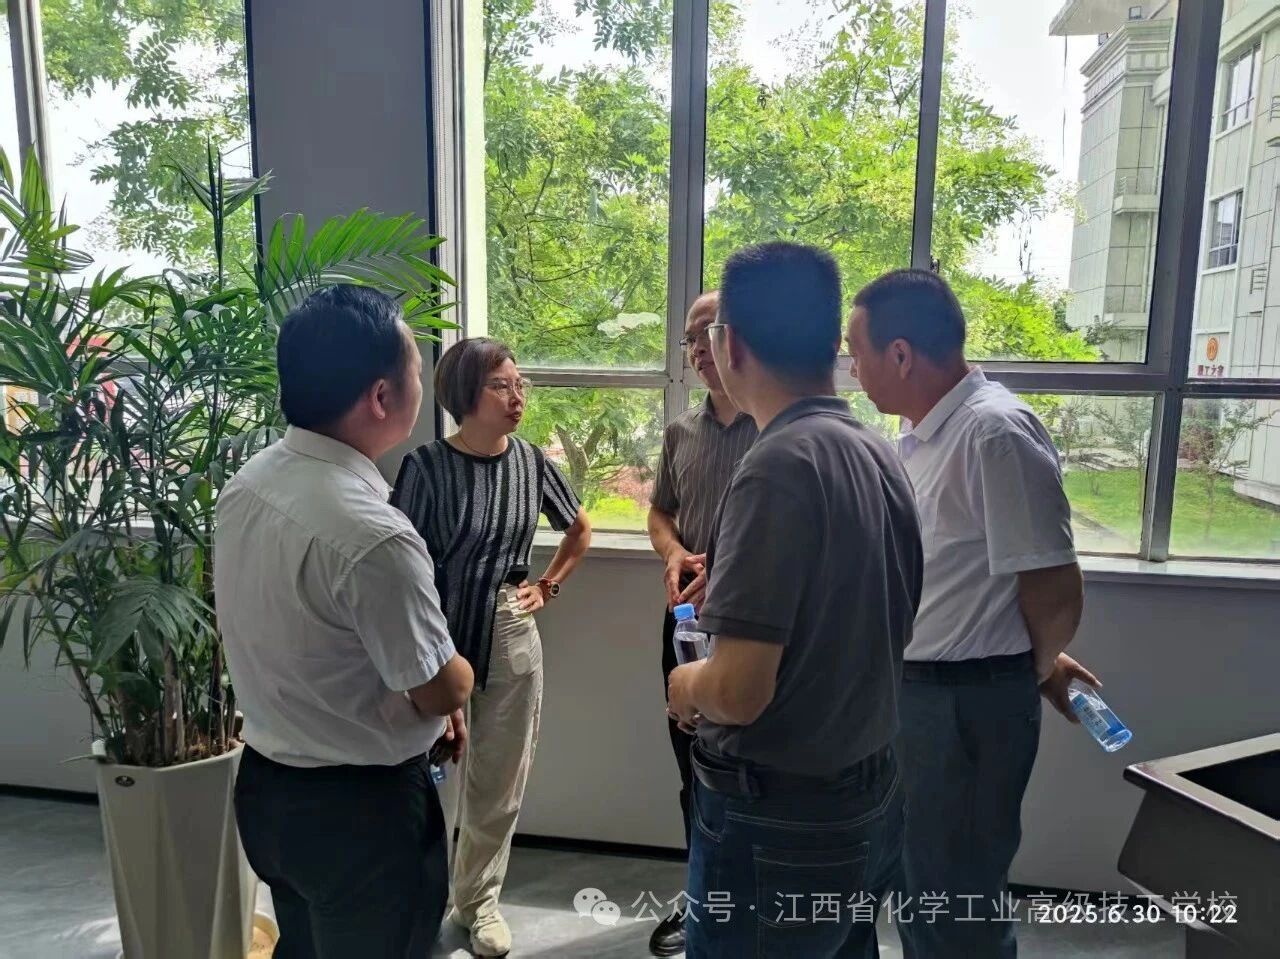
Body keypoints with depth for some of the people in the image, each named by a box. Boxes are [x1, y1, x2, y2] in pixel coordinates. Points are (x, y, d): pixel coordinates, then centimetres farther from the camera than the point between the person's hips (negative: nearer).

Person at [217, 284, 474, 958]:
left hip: (265, 783, 8)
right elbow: (442, 691, -20)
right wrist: (454, 678, 3)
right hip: (360, 807, -7)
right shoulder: (372, 535, -33)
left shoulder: (245, 486, -5)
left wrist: (424, 711, 9)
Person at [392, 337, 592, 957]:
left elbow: (579, 531, 15)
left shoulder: (531, 461, -2)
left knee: (499, 785, 14)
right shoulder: (426, 466, -14)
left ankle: (479, 902, 36)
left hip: (513, 636, 4)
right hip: (439, 634, -3)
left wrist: (548, 587, 8)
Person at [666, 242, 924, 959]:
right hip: (872, 799, 8)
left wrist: (686, 685, -5)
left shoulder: (779, 465, -24)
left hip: (781, 820, -8)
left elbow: (738, 691, -27)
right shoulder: (883, 456, 2)